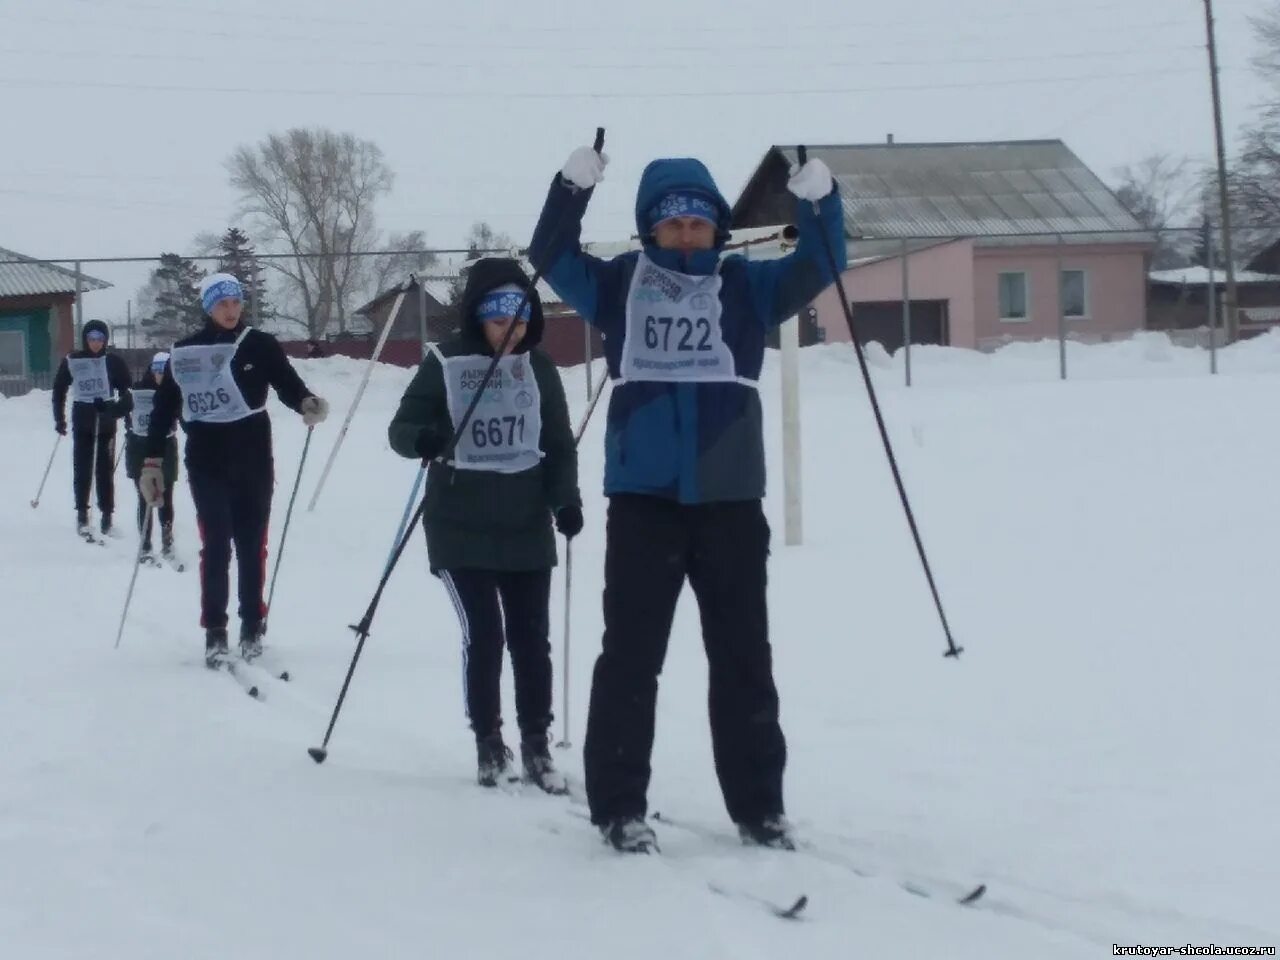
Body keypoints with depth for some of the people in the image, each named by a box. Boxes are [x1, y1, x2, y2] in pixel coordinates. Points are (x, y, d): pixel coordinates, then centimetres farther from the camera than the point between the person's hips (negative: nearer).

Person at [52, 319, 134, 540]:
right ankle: (82, 515, 6)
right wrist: (59, 418, 5)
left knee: (105, 468, 1)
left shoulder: (114, 362, -1)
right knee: (82, 467, 1)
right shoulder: (71, 361, 1)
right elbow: (59, 389, 8)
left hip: (106, 421, 0)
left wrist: (128, 414, -12)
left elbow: (126, 391, 1)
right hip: (82, 421, 0)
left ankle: (107, 517, 4)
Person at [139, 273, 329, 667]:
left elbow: (288, 384, -3)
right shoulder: (184, 353, 3)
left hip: (253, 462, 0)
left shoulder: (260, 346, 1)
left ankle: (252, 627, 16)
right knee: (216, 545, -5)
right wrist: (152, 462, 4)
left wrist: (307, 403, -26)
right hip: (206, 465, 0)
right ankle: (214, 632, -1)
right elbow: (163, 408, 6)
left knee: (251, 545, 6)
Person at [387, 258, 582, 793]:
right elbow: (401, 430, -4)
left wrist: (567, 500, -6)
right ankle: (488, 743, 15)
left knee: (531, 639, 5)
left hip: (527, 528, 3)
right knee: (483, 638, -2)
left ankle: (536, 744, 18)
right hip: (461, 531, -2)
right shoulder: (446, 364, -5)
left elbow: (559, 444, 8)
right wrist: (423, 438, -27)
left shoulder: (539, 368, 4)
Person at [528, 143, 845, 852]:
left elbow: (819, 267, 4)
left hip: (731, 498, 2)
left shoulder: (747, 286, 10)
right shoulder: (619, 285, 8)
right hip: (643, 498, -1)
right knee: (631, 653, 0)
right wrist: (575, 185, -15)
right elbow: (550, 257, 1)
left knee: (743, 656, 7)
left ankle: (757, 804, 16)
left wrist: (817, 200, -14)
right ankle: (619, 806, 6)